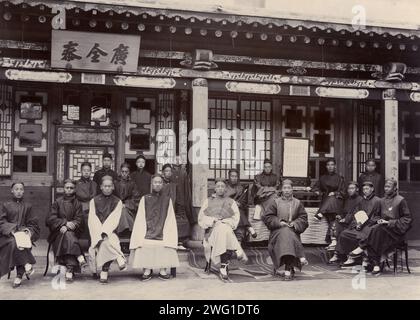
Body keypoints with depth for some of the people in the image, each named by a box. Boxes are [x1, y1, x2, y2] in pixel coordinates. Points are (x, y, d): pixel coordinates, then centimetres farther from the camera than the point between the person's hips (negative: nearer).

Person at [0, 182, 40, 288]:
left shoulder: (27, 207, 18)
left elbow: (33, 224, 12)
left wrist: (29, 231, -10)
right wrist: (11, 229, -17)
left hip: (24, 232, 1)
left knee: (22, 243, -34)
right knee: (14, 242, -37)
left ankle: (19, 276, -35)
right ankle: (27, 265, -38)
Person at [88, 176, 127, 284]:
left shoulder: (117, 202, 9)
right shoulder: (94, 201, 11)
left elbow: (114, 219, -2)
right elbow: (92, 219, 1)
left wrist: (105, 232, -17)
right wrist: (100, 233, -15)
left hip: (110, 232, -1)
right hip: (97, 232, 1)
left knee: (107, 241, -31)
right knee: (105, 242, -30)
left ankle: (104, 272, -29)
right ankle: (119, 258, -20)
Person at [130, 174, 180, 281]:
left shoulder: (167, 199, 14)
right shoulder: (145, 199, 12)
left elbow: (170, 218, 7)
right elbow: (140, 218, 6)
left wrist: (163, 231, -8)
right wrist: (144, 232, -9)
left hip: (162, 230, 0)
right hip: (148, 230, 0)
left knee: (168, 240, -30)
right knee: (143, 243, -30)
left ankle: (163, 269, -21)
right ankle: (147, 270, -20)